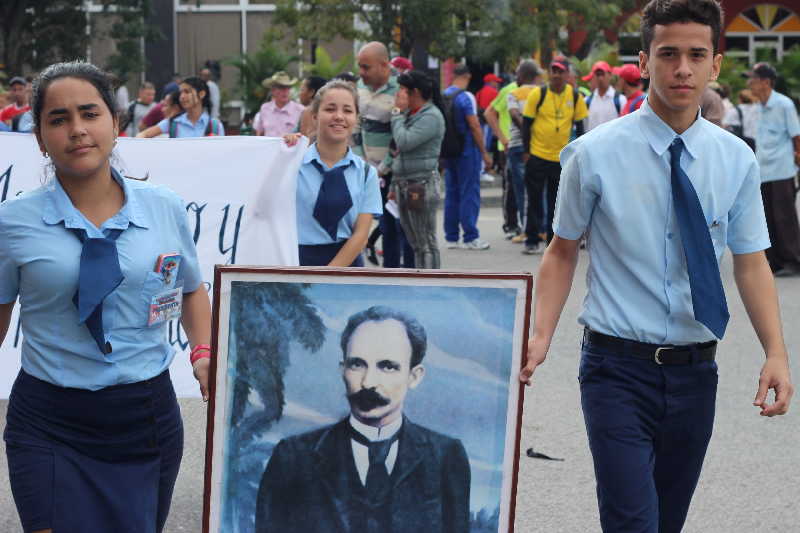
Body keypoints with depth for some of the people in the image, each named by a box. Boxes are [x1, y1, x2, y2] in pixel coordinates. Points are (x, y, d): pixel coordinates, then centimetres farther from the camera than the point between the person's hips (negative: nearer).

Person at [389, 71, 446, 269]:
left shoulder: (431, 116, -13)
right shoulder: (409, 113, 15)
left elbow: (404, 141, -23)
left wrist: (397, 112, -11)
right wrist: (395, 184, 17)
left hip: (422, 185, -9)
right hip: (404, 183, 9)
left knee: (426, 242, -5)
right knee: (414, 242, 14)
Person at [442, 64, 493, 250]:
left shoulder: (444, 96, 7)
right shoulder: (466, 97, -13)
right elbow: (474, 126, -16)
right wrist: (484, 152, -10)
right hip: (467, 150, -7)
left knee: (451, 193, 11)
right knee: (470, 193, -3)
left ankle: (451, 237, 13)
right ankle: (470, 238, -3)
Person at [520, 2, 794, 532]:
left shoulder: (737, 160, 1)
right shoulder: (595, 155, -7)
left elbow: (751, 263, 4)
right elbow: (563, 251, 1)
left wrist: (777, 353, -9)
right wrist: (541, 335, -14)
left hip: (695, 371, 4)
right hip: (619, 368, -3)